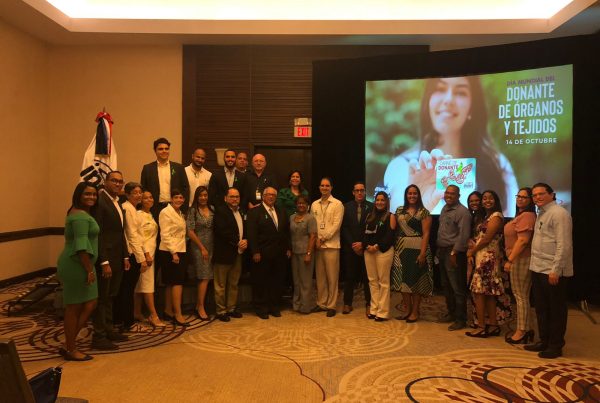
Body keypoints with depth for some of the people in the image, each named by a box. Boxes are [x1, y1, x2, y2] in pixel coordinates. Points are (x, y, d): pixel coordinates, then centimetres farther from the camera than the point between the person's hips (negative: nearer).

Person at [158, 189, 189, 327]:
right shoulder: (166, 212, -9)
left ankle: (168, 311, 19)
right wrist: (174, 252, -20)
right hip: (169, 252, -8)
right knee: (177, 282, -10)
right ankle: (178, 315, -8)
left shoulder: (180, 213, 16)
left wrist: (180, 251, 8)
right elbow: (165, 234, -16)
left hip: (180, 251, 8)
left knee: (171, 283, 12)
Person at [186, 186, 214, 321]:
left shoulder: (212, 210, 9)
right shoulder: (193, 211, -4)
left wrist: (210, 249, 3)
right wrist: (202, 248, -10)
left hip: (211, 247, 5)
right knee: (204, 277, -7)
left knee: (204, 278, 8)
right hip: (198, 247, -5)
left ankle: (198, 306, 18)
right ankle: (201, 308, 3)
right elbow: (190, 232, -8)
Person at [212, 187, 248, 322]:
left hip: (238, 254, 7)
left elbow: (245, 230, 17)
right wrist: (238, 242, -16)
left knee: (234, 284, 15)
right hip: (223, 253, -7)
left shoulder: (241, 212, 14)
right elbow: (222, 231, -19)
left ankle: (231, 309, 26)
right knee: (221, 285, 3)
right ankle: (221, 311, 13)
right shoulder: (220, 210, -9)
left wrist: (245, 241, -4)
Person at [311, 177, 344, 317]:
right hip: (317, 245, 4)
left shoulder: (337, 204, -2)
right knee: (320, 276, 10)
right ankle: (321, 303, 20)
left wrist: (323, 239, -10)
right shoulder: (314, 204, 13)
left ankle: (331, 305, 9)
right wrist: (316, 239, -5)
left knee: (332, 277, 0)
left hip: (331, 245, -4)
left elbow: (336, 225, -8)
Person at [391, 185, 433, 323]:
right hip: (401, 248, 5)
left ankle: (415, 312, 14)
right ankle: (407, 310, 20)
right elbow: (395, 230, 9)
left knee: (416, 279, 2)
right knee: (403, 279, 7)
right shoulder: (399, 211, 10)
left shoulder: (424, 212, -4)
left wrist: (422, 253, -16)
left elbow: (426, 234, -9)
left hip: (417, 248, -4)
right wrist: (394, 248, 2)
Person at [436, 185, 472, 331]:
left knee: (457, 287, -3)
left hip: (454, 252, -9)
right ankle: (451, 313, 29)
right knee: (446, 286, 17)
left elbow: (463, 235, -19)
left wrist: (454, 253, -21)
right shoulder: (445, 208, 15)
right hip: (442, 251, 9)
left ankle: (460, 319, 7)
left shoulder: (462, 212, -13)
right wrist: (439, 250, 15)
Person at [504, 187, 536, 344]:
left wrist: (510, 260, -19)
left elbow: (523, 240, -21)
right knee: (522, 296, 15)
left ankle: (521, 332, 7)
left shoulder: (527, 216, -15)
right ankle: (526, 329, 23)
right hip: (518, 259, 10)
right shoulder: (521, 215, 18)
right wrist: (510, 259, 15)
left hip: (521, 260, -10)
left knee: (520, 296, -2)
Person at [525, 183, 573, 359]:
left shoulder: (559, 214, -12)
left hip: (552, 272, -9)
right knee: (541, 308, 16)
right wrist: (535, 265, 12)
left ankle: (556, 346, 15)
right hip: (538, 269, 9)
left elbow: (564, 245, -18)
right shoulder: (541, 214, 15)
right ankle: (544, 341, 29)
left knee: (556, 310, 4)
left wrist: (555, 270, -21)